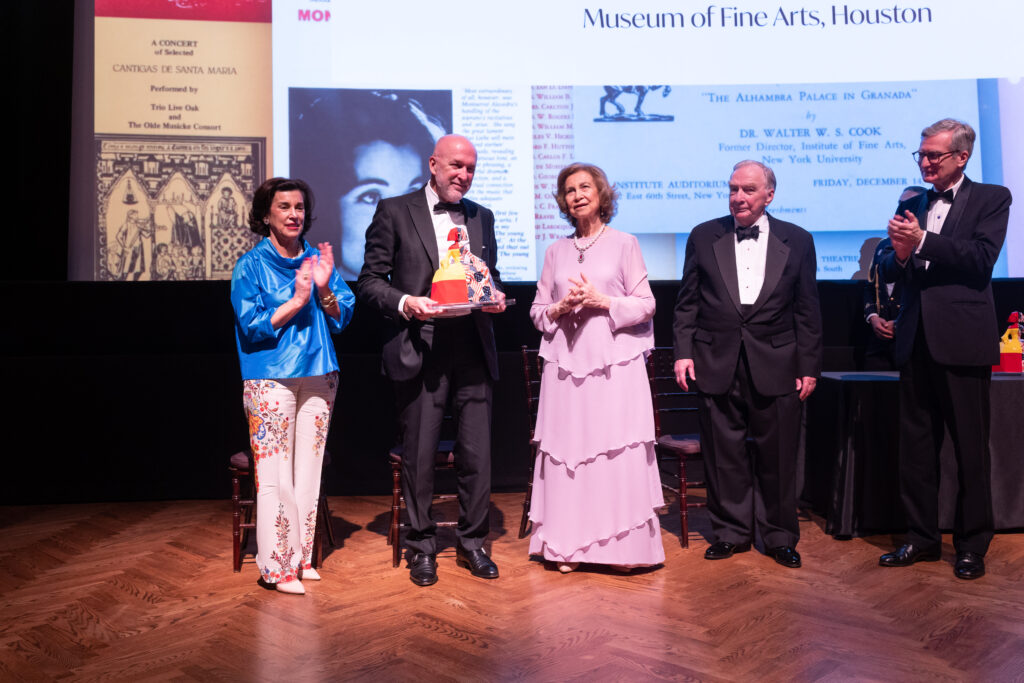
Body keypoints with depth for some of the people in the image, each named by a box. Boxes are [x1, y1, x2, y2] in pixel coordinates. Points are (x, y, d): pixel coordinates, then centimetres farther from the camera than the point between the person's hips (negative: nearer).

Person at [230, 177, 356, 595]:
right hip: (271, 380, -4)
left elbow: (341, 318, 7)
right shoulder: (251, 266, 0)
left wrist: (324, 288, -10)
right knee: (274, 473, -5)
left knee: (309, 470, 9)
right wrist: (297, 299, -15)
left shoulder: (318, 259, 11)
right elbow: (252, 325, -8)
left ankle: (301, 556, 21)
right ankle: (277, 564, 6)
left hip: (317, 377, 5)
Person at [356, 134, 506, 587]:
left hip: (473, 353, 4)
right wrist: (405, 303, -18)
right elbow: (369, 281, -1)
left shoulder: (482, 217, 16)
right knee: (418, 455, 5)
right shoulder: (395, 212, 3)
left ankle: (472, 543, 24)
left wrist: (496, 298, -1)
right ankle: (422, 547, 22)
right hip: (420, 352, -3)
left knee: (477, 453, 6)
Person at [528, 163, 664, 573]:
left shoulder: (624, 244, 5)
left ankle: (624, 545, 9)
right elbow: (537, 310, 14)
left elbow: (646, 305, 2)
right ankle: (569, 547, 10)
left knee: (618, 453, -2)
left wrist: (602, 301, -10)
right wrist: (561, 308, -6)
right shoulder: (556, 251, 14)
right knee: (567, 451, 1)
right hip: (566, 365, 3)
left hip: (615, 364, -2)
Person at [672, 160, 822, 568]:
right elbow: (687, 302, 7)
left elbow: (807, 311, 5)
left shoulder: (797, 241, 5)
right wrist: (684, 352, -3)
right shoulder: (703, 237, 6)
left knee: (777, 457, 6)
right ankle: (730, 532, 23)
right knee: (724, 455, 7)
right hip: (718, 365, 1)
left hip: (776, 367, 0)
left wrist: (809, 366, 1)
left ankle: (780, 537, 23)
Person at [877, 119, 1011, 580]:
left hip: (962, 339, -4)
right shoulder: (910, 204, 15)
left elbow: (981, 258, -13)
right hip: (916, 339, 5)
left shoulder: (991, 198, 2)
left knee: (970, 447, 4)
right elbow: (887, 270, 10)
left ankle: (972, 544, 18)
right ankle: (921, 537, 22)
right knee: (916, 444, 10)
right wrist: (899, 254, -11)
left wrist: (922, 242, -19)